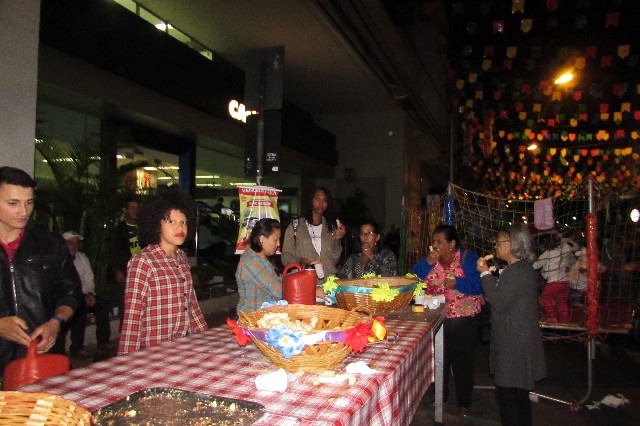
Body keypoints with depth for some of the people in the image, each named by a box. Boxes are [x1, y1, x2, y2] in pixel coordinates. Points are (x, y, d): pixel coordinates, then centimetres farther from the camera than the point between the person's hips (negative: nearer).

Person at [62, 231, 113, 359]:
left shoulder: (82, 257, 14)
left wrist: (89, 294, -6)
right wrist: (82, 297, -18)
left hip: (84, 295, 6)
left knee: (103, 305, -17)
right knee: (80, 307, -32)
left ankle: (103, 343, -9)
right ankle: (76, 348, -21)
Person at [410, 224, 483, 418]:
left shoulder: (467, 257, -8)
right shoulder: (430, 258, 4)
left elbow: (479, 284, -18)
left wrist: (458, 283, -32)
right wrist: (427, 263, -17)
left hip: (463, 320, -3)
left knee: (461, 360, 5)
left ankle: (464, 402, 23)